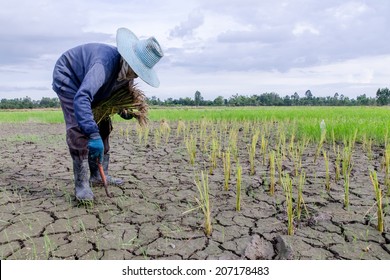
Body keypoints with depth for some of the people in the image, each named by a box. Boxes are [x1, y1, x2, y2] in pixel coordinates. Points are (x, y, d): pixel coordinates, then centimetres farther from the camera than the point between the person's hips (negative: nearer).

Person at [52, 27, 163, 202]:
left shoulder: (127, 71, -13)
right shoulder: (106, 63, -41)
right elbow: (81, 98, -52)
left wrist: (124, 110, -14)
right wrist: (93, 135, -58)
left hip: (87, 84, 9)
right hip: (67, 78, -8)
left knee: (102, 126, 5)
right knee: (79, 128, -22)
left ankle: (98, 174, 14)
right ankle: (81, 184, -17)